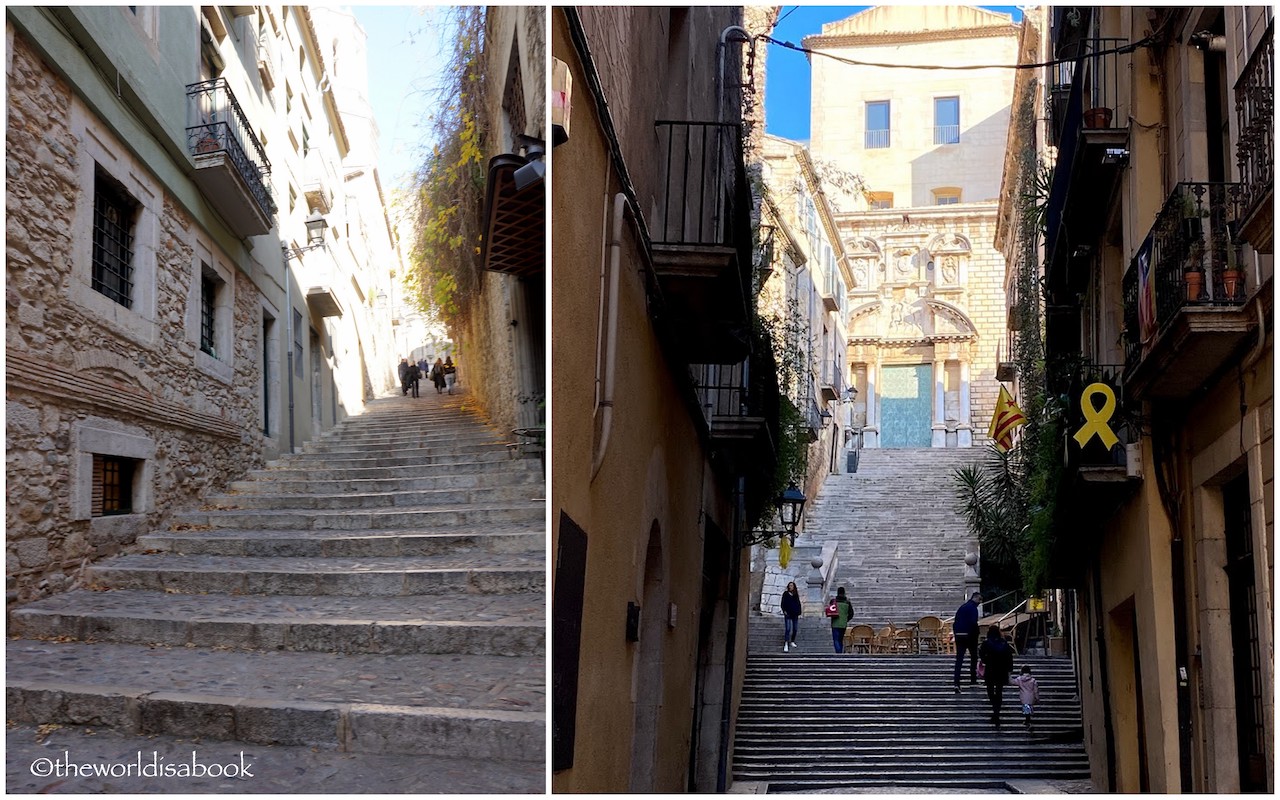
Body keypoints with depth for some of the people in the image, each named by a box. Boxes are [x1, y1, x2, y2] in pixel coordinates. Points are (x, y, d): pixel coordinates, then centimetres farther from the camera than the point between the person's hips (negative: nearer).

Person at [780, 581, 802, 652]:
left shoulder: (796, 595, 11)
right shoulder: (785, 594, 3)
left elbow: (798, 604, 13)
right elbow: (783, 603, 1)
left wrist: (799, 613, 6)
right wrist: (784, 611, -12)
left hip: (795, 614, 4)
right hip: (788, 614, -4)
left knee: (795, 629, 7)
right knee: (788, 629, -13)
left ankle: (792, 642, 24)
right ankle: (785, 644, -17)